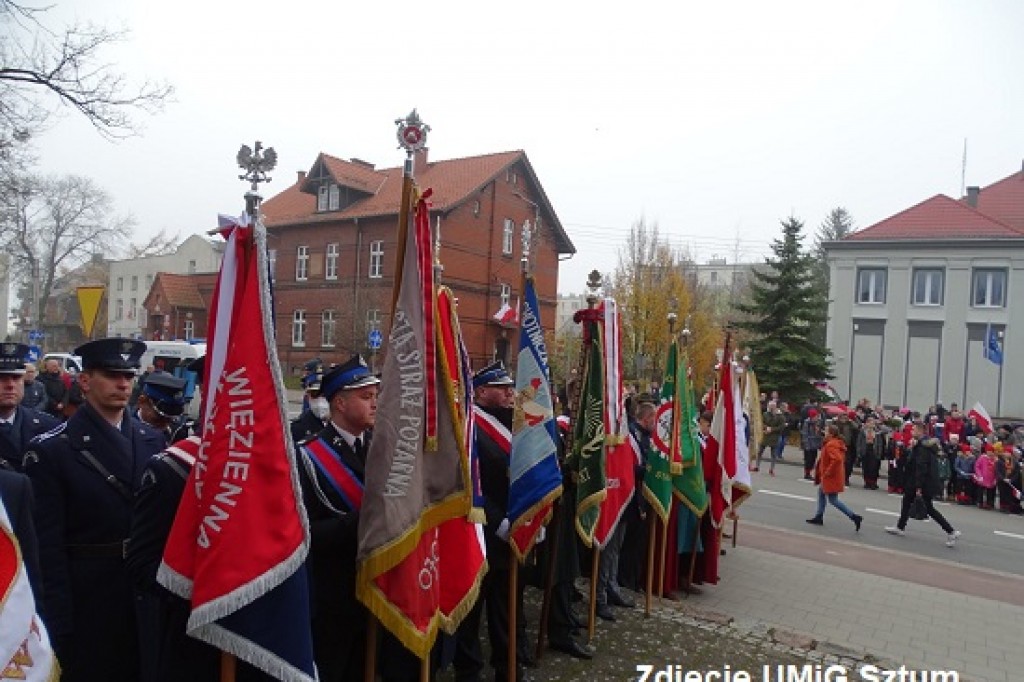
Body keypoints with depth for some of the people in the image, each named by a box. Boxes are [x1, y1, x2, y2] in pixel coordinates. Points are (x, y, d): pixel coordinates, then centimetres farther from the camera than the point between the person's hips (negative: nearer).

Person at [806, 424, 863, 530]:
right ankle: (819, 517, 29)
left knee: (832, 500, -2)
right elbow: (840, 458, 19)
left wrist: (827, 472, -25)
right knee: (821, 493, 21)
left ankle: (854, 517, -4)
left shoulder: (830, 445, -23)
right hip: (836, 475, 11)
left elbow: (837, 459, -37)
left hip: (831, 477, -11)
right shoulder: (838, 443, 8)